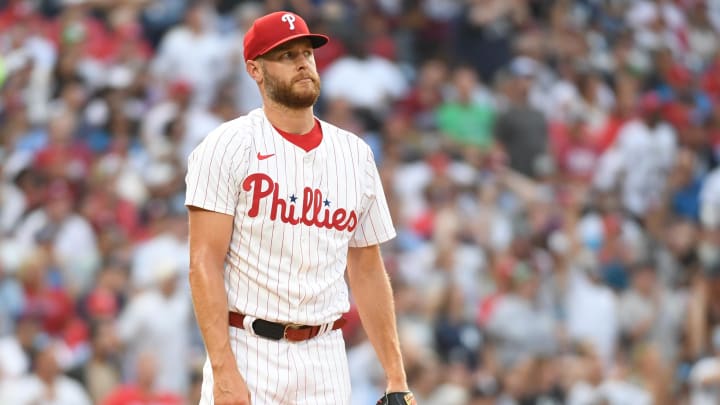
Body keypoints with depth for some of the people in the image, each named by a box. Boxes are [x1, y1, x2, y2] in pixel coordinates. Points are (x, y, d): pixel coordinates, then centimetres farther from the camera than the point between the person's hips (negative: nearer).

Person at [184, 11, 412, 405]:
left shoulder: (355, 154, 12)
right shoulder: (227, 147, -4)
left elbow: (368, 272, 16)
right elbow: (204, 264, -10)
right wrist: (223, 371, -19)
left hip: (326, 356, 5)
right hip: (248, 353, -5)